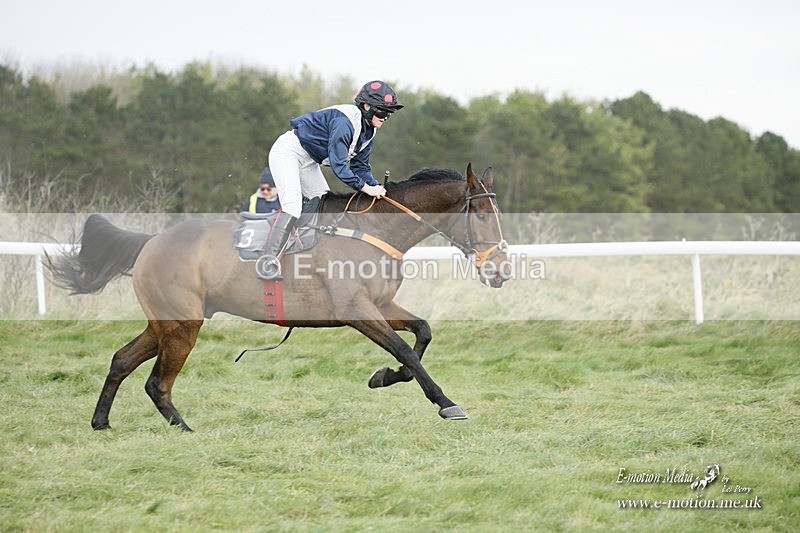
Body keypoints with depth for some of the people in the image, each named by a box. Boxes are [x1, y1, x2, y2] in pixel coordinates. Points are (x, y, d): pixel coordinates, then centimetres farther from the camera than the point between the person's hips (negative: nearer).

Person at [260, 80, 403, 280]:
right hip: (287, 151, -11)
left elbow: (360, 166, 6)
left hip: (309, 161, 11)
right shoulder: (345, 121, -30)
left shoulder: (368, 130, 0)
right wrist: (366, 188, -27)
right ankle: (269, 261, -30)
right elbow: (338, 166, -32)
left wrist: (377, 187, -10)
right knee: (293, 204, -24)